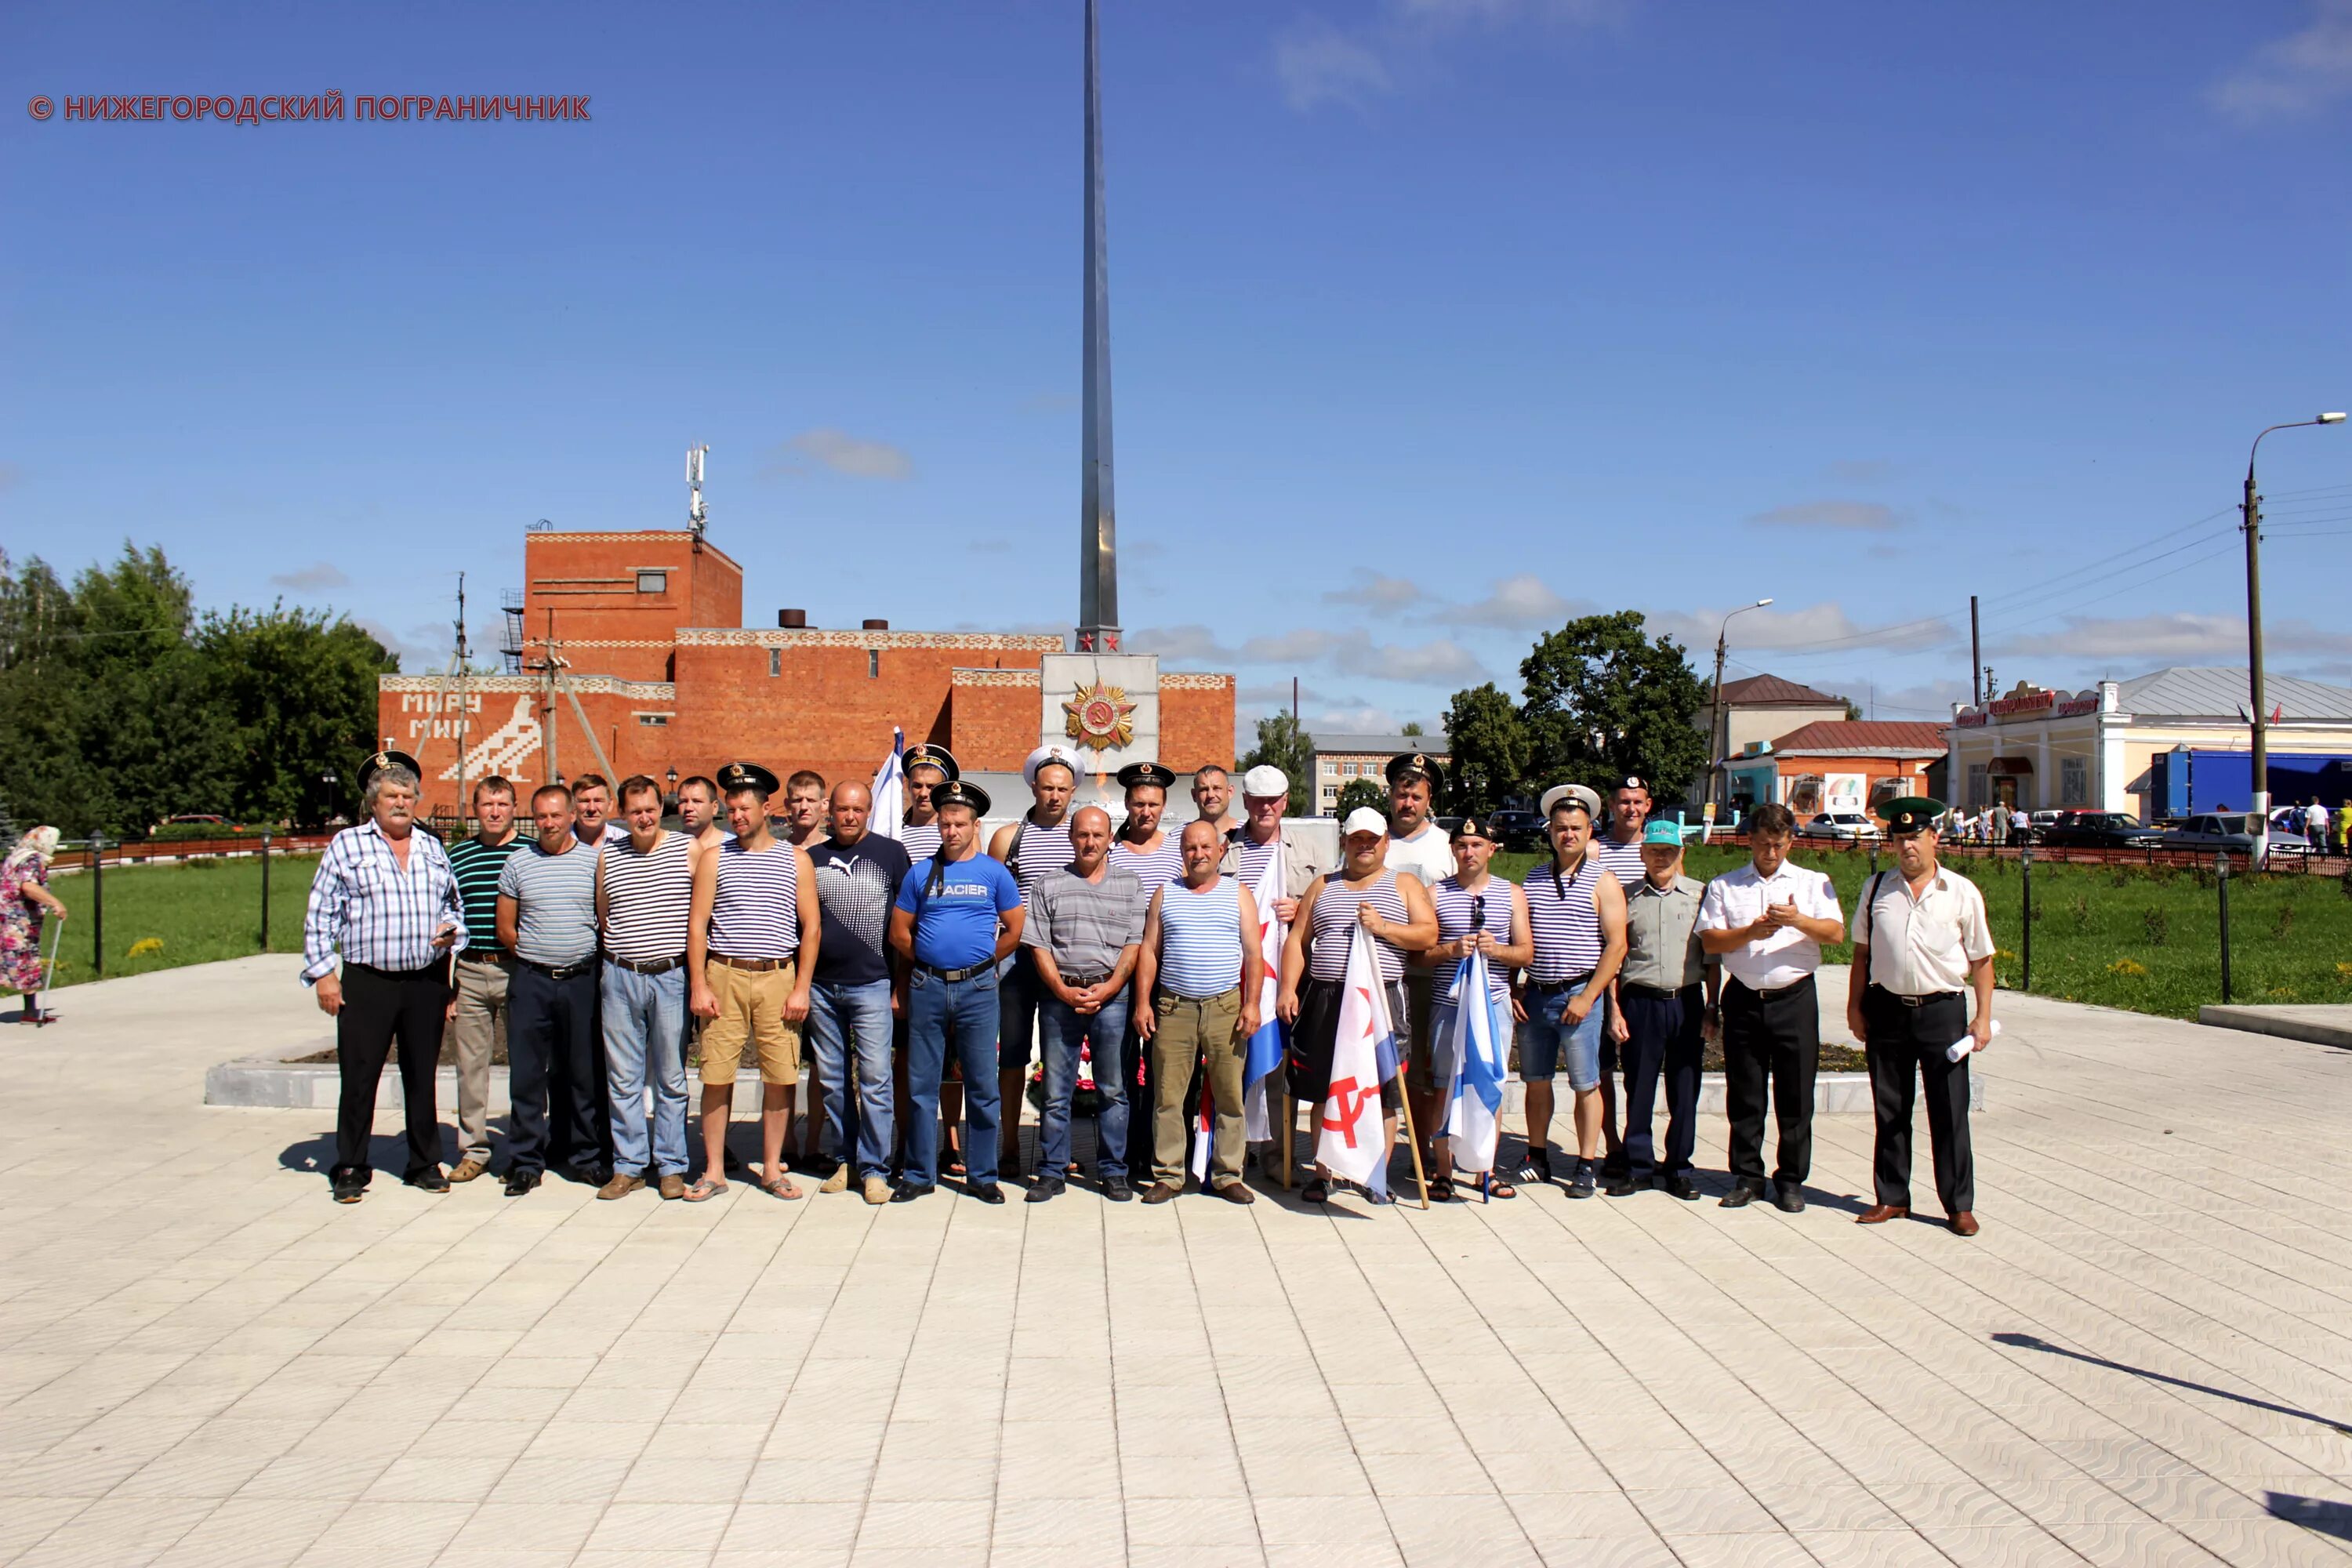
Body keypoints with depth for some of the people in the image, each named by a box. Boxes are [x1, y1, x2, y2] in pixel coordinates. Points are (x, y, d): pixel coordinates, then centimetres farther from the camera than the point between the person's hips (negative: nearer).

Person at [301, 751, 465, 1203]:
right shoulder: (346, 845, 3)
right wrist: (322, 973, -5)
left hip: (427, 982, 3)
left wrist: (451, 928, 2)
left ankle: (424, 1164, 19)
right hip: (368, 983, -3)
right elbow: (320, 914, 1)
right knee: (359, 1077, 0)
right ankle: (350, 1168, 12)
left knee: (422, 1077, 9)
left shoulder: (431, 848, 14)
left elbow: (454, 904, 25)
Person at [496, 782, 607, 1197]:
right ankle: (526, 1161, 11)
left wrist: (588, 958, 0)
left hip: (582, 980, -1)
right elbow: (505, 929, 11)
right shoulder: (518, 863, 7)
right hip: (531, 980, 1)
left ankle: (585, 1155, 17)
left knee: (584, 1073, 6)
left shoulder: (595, 860, 3)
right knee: (526, 1074, 2)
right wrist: (536, 956, 4)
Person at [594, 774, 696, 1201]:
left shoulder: (688, 850, 0)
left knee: (671, 1080, 4)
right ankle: (629, 1165, 16)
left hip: (671, 977, -3)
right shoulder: (607, 857, 9)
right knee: (623, 1079, 7)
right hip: (620, 978, 3)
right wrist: (618, 961, 10)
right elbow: (602, 918, 18)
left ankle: (671, 1167, 13)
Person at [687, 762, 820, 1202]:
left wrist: (801, 989, -2)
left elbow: (811, 927, 5)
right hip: (723, 977, 0)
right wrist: (699, 986, -4)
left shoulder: (796, 860, 7)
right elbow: (697, 925, 5)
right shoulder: (714, 859, 8)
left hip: (778, 977, 0)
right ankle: (714, 1171, 11)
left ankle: (772, 1168, 14)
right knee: (717, 1075, 1)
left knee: (780, 1076, 2)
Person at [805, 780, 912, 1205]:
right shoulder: (812, 857, 10)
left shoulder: (891, 854, 2)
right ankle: (844, 1159, 20)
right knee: (833, 1081, 9)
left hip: (871, 984, -3)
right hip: (820, 985, 3)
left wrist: (901, 985, 0)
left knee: (875, 1079, -5)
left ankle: (874, 1169, 2)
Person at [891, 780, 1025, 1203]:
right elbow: (899, 933, 10)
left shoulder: (995, 872, 3)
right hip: (927, 988, 1)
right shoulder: (921, 873, 7)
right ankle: (919, 1175, 15)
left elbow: (1015, 930, 5)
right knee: (922, 1085, 5)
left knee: (981, 1087, 3)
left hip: (977, 989, -1)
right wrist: (930, 963, 6)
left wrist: (980, 962, 5)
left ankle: (982, 1176, 13)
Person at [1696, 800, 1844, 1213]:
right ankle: (1747, 1177, 17)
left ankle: (1791, 1180, 13)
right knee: (1744, 1094, 6)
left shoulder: (1813, 883, 9)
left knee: (1795, 1095, 2)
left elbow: (1835, 932, -4)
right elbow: (1710, 941, 0)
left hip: (1795, 997, -1)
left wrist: (1799, 921, -21)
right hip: (1744, 999, 1)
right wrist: (1750, 933, -15)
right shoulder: (1723, 886, 10)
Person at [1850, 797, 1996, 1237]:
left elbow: (1981, 959, 2)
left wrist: (1983, 1018, -2)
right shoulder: (1876, 890, 6)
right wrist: (1855, 1006, 8)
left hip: (1943, 1009, -2)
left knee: (1949, 1113, 2)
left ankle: (1959, 1205, 13)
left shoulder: (1962, 893, 0)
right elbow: (1862, 952, 12)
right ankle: (1892, 1198, 22)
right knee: (1889, 1111, 10)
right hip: (1887, 1009, 2)